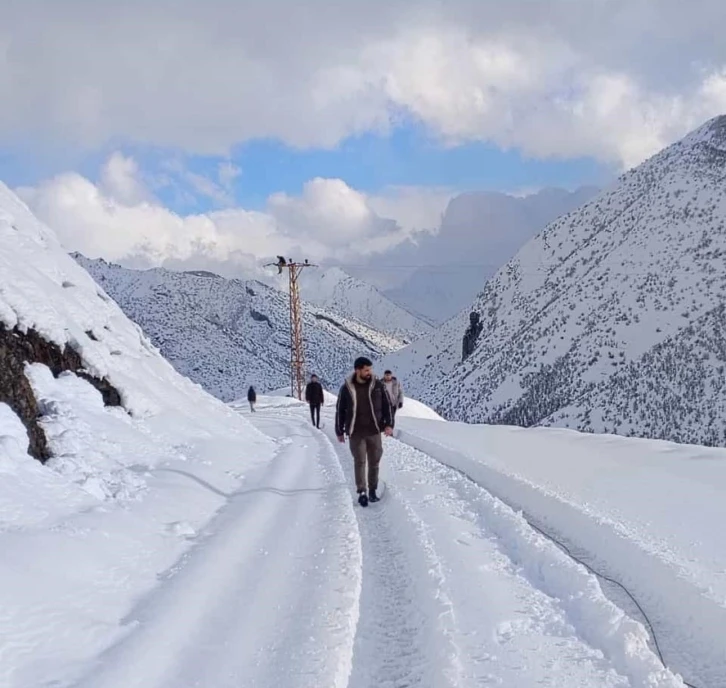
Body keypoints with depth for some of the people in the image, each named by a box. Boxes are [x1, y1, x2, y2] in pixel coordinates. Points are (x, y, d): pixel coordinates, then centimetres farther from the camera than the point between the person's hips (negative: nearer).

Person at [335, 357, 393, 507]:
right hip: (356, 433, -2)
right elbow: (340, 410, 3)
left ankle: (372, 490, 20)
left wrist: (388, 424, -8)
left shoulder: (377, 385, -3)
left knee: (374, 462, 7)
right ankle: (361, 492, 4)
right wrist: (339, 431, 6)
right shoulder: (346, 388, -6)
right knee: (359, 462, -2)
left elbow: (387, 405, 3)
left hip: (374, 431, 2)